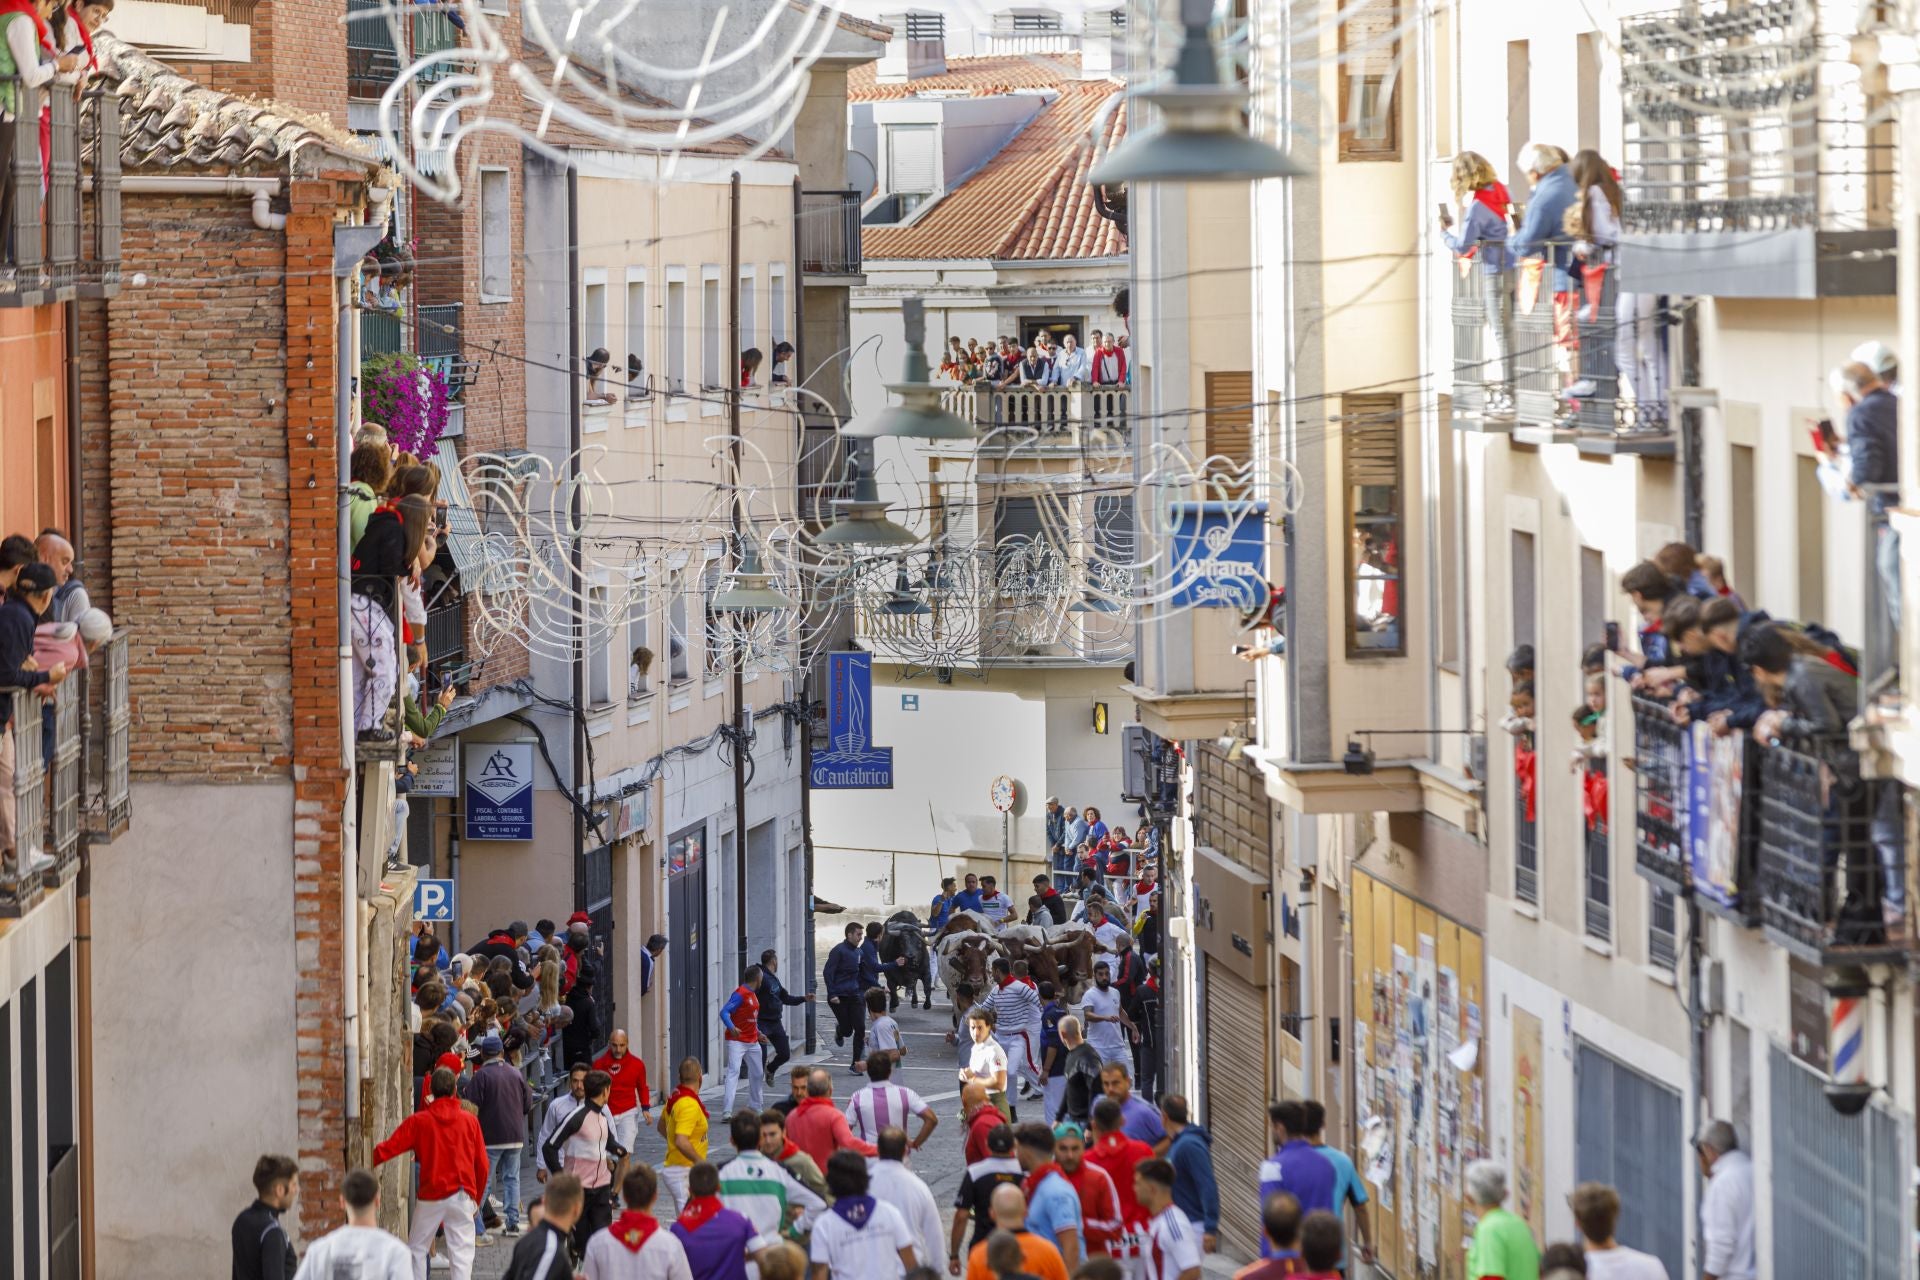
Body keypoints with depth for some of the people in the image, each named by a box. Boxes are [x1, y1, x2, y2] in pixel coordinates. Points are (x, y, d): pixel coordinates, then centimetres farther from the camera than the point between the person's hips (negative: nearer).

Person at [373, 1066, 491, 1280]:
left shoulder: (418, 1121, -3)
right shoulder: (470, 1121, 2)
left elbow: (389, 1148, -7)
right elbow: (482, 1164, 5)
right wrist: (477, 1198, 17)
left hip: (431, 1197, -1)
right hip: (462, 1197, 1)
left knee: (417, 1249, 13)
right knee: (462, 1252, 1)